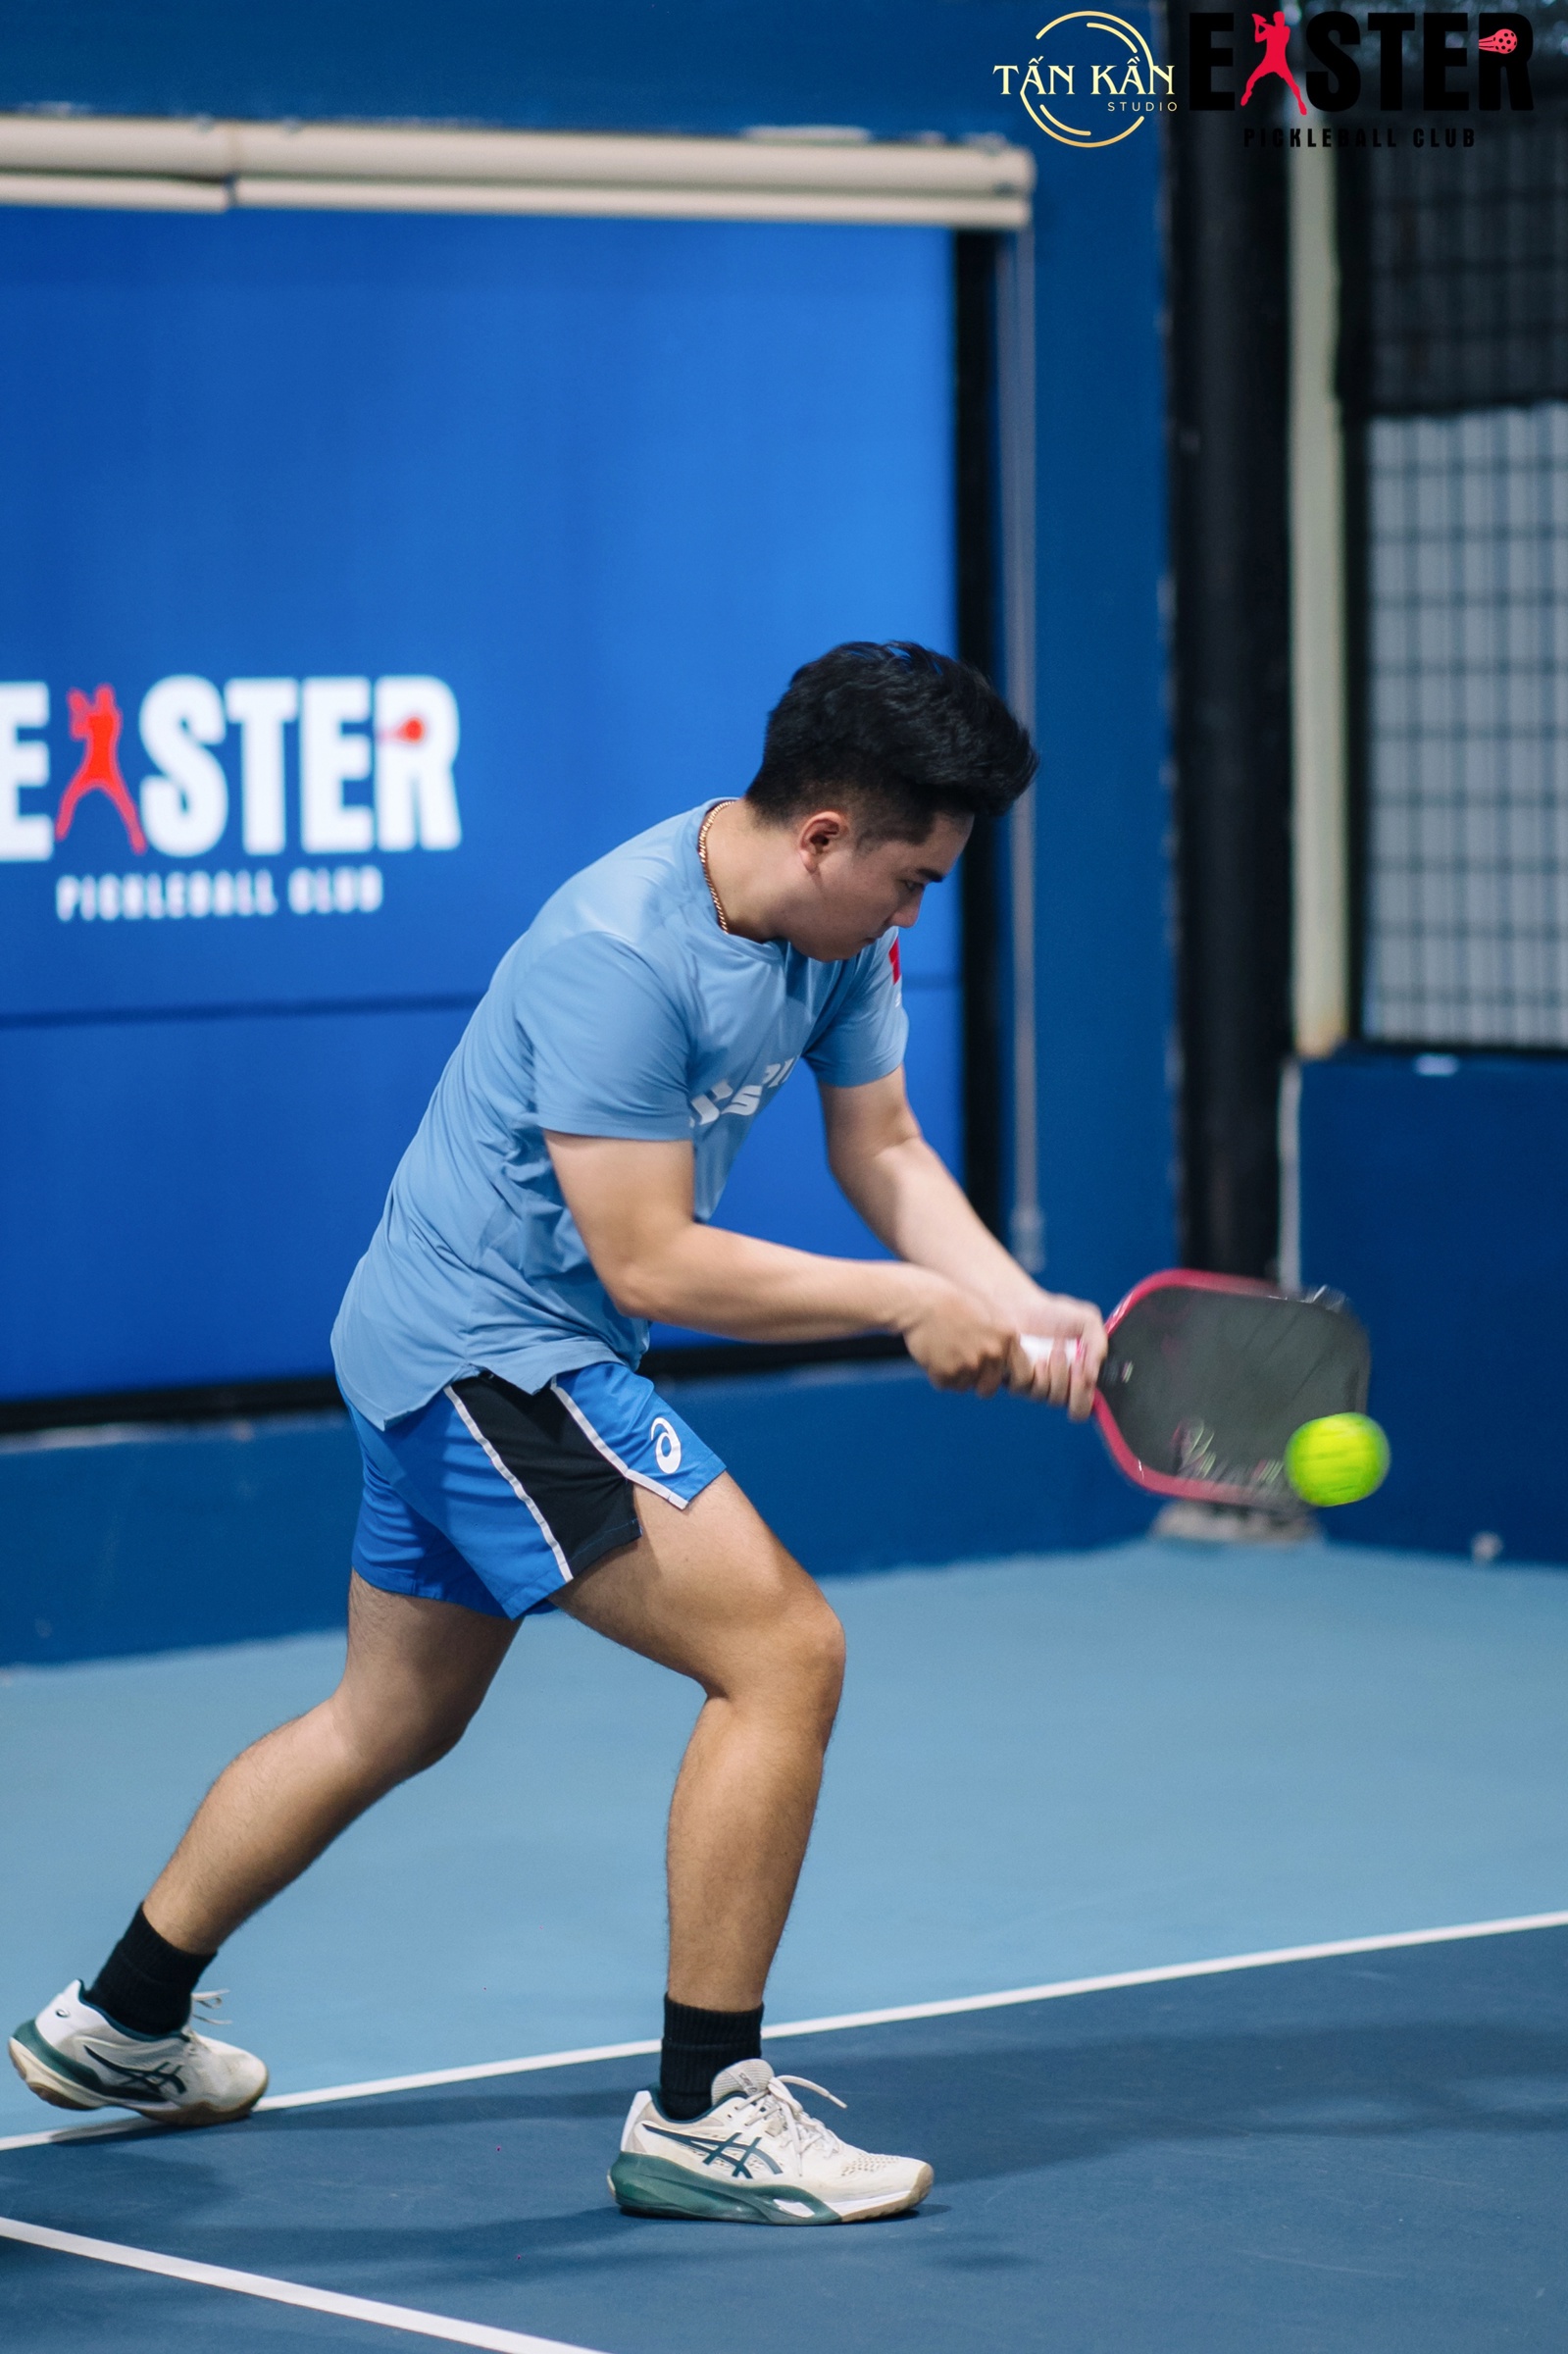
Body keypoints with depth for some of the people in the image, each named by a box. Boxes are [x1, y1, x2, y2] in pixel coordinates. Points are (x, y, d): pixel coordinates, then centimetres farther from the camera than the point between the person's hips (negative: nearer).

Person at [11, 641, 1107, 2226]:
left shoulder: (836, 932, -1)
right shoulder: (621, 954, -28)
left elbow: (882, 1149, 7)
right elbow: (649, 1263, -28)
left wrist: (1018, 1307, -10)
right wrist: (904, 1300, -25)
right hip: (489, 1350, -10)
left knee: (390, 1722, 24)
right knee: (782, 1650, -16)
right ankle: (702, 2117, -9)